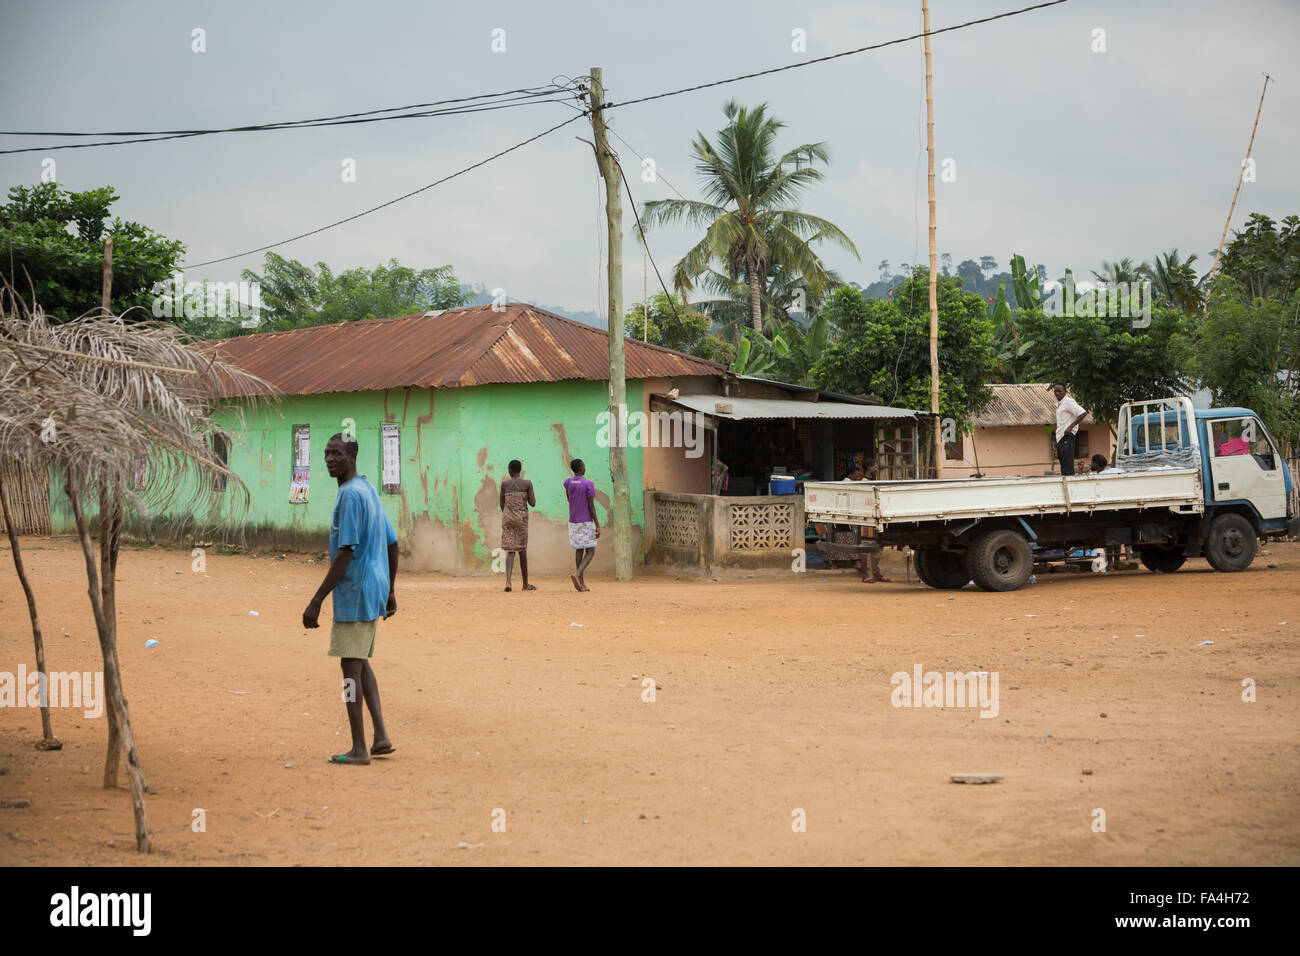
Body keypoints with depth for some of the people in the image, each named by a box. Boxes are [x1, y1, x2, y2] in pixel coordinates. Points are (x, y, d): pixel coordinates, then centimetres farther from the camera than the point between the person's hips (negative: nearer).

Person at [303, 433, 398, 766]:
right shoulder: (369, 491, 13)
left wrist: (316, 602, -20)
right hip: (374, 590, 10)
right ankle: (381, 736, 14)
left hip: (354, 592, -10)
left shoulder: (350, 495, -16)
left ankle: (358, 748, 0)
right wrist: (390, 591, 25)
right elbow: (392, 544, 18)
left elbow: (346, 553, -22)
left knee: (351, 665, -4)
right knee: (361, 662, 17)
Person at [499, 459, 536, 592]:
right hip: (521, 519, -1)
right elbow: (533, 503, -4)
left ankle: (508, 581, -18)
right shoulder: (527, 483, -3)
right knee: (522, 550, 9)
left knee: (510, 551, 1)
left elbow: (502, 504, 6)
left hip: (507, 519, 1)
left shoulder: (504, 484, 2)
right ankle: (525, 584, 17)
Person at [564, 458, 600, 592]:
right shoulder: (588, 484, -13)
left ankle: (581, 583, 6)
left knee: (579, 551, 11)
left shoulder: (567, 482, 2)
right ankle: (578, 575, -22)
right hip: (587, 523, -5)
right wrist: (597, 525, -11)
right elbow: (591, 506, -14)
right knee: (590, 552, 1)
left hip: (573, 522, 5)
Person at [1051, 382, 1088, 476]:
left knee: (1068, 469, -14)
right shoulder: (1059, 404, 20)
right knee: (1063, 468, 9)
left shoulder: (1068, 402, -7)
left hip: (1067, 438, -10)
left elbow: (1083, 413, -19)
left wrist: (1070, 427, -22)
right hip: (1060, 439, 10)